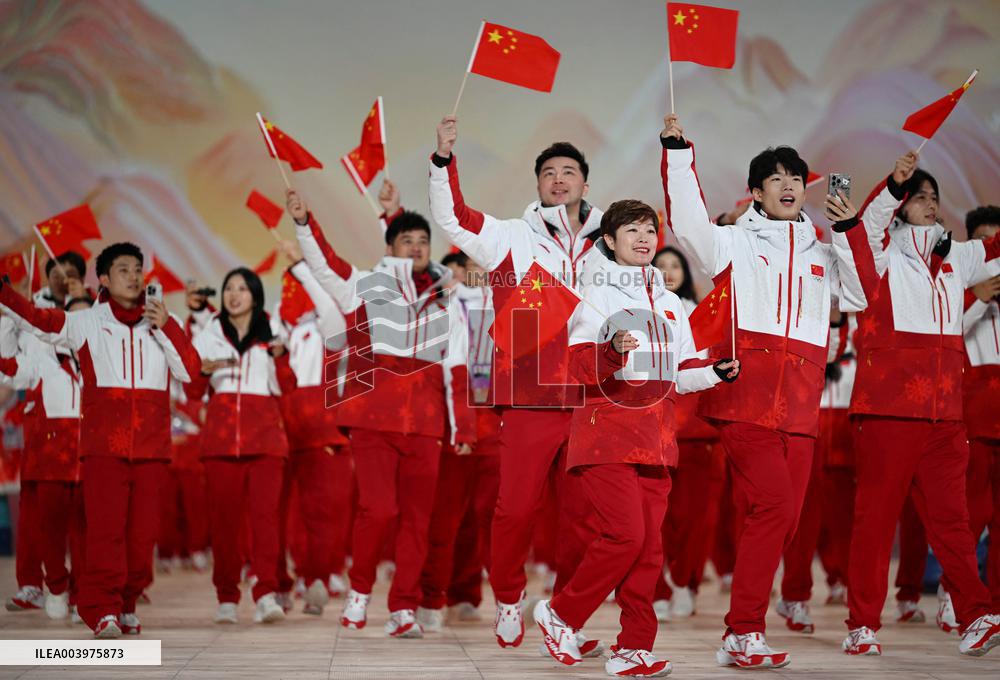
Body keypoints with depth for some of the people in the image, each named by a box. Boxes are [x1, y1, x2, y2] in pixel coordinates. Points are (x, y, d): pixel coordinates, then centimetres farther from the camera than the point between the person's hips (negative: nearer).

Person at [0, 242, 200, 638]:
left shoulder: (162, 322, 12)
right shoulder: (86, 323, 8)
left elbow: (188, 371, 4)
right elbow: (35, 320, -3)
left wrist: (167, 329, -7)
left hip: (151, 444, 2)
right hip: (103, 443, -2)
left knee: (142, 530, 1)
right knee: (105, 527, -11)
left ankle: (127, 605, 13)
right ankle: (103, 611, -9)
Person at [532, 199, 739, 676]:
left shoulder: (670, 303, 18)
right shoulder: (598, 296, -1)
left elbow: (680, 372, 21)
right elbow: (579, 367, -11)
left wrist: (714, 372, 3)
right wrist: (612, 353, -29)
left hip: (654, 438, 6)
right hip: (606, 432, -6)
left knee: (649, 544, 1)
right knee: (625, 534, -15)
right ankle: (560, 614, 3)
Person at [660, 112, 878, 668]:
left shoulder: (821, 252, 22)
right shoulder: (735, 242, 9)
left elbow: (863, 295, 12)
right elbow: (688, 221, -9)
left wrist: (851, 229, 4)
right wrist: (678, 152, -16)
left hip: (800, 407, 5)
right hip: (746, 397, -5)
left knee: (785, 518, 2)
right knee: (773, 504, -18)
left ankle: (739, 634, 11)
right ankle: (745, 633, -11)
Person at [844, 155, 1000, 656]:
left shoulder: (955, 259, 19)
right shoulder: (882, 254, 4)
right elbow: (868, 223, -15)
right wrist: (894, 184, -33)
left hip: (943, 410, 4)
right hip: (887, 407, -4)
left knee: (949, 513, -1)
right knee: (876, 512, -3)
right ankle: (863, 625, 0)